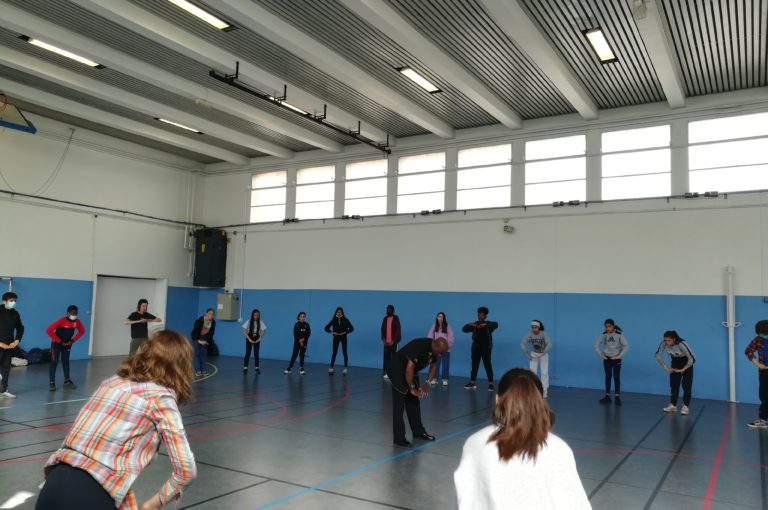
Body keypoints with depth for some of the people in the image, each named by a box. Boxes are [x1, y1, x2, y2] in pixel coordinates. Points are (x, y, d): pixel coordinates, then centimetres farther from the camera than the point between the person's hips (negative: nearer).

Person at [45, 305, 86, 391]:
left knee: (66, 361, 11)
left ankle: (67, 381, 18)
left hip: (67, 344, 5)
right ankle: (51, 382, -1)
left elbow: (82, 331, 6)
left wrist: (72, 340, -5)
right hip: (56, 344, -5)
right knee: (54, 362, -4)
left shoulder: (77, 322, -10)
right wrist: (59, 341, -21)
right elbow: (49, 330, -26)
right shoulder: (62, 321, -25)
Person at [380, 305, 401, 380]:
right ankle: (387, 373, 6)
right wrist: (383, 339, -1)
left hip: (393, 342, -4)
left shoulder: (396, 318, -3)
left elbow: (398, 330, -7)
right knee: (386, 358, 2)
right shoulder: (385, 318, 11)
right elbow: (382, 329, 11)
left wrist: (393, 341, -12)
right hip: (386, 342, 4)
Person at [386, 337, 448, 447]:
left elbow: (433, 365, 7)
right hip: (397, 368, -8)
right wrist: (412, 388, -24)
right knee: (399, 404, -9)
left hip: (411, 371, 8)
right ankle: (398, 438, -6)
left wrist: (427, 383, -4)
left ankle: (418, 431, 26)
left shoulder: (435, 350, -9)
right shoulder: (419, 346, -34)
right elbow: (409, 368, -34)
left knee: (414, 401, 14)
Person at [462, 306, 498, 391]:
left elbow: (496, 325, -18)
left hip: (486, 348, -3)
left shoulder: (488, 324, 2)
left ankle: (491, 384, -2)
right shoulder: (474, 324, 10)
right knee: (474, 365, 6)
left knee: (488, 365, -4)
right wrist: (469, 324, -19)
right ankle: (472, 383, 12)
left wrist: (485, 325, -33)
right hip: (476, 347, 3)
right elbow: (464, 329, 3)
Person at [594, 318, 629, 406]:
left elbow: (626, 346, -13)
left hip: (616, 359, -3)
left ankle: (617, 397, 5)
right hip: (607, 358, 3)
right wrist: (601, 355, -3)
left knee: (616, 377, -1)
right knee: (608, 377, 8)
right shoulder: (604, 334, -6)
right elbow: (597, 344, 2)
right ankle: (607, 396, 13)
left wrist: (619, 356, -15)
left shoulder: (619, 334, -14)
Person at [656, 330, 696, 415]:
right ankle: (673, 405, 8)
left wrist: (682, 370, -29)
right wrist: (665, 367, -16)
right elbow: (658, 355, -12)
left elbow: (692, 359, -33)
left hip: (686, 363, -4)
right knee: (674, 384, 3)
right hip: (675, 362, 4)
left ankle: (686, 406, 1)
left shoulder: (682, 344, -38)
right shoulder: (663, 343, -27)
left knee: (686, 385, -6)